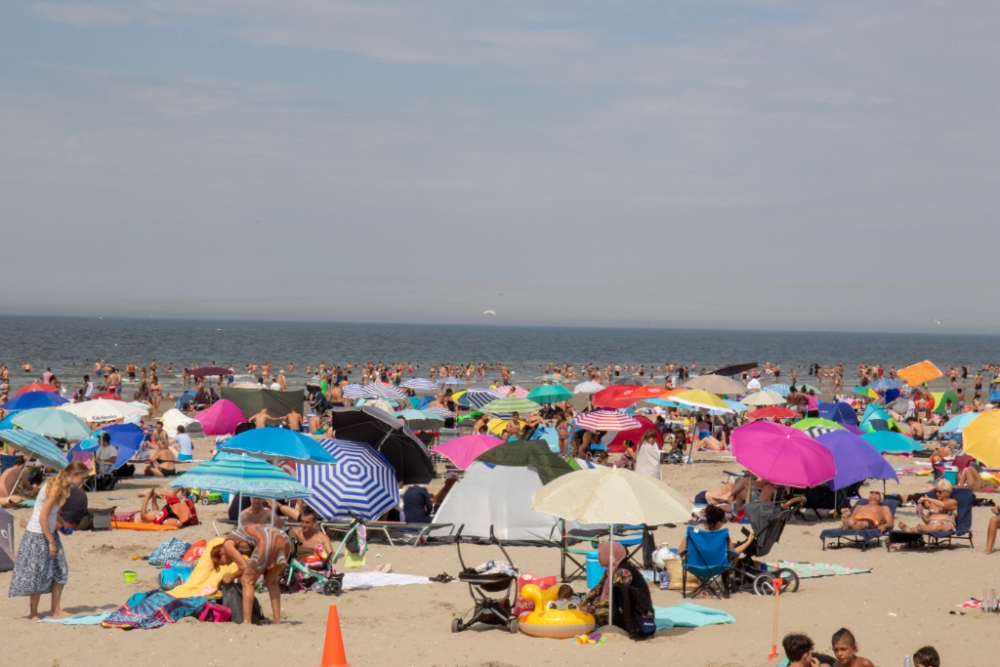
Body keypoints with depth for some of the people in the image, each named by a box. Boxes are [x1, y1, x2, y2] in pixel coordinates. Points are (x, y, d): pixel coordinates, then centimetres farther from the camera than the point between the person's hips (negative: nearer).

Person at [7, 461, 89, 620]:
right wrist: (51, 542, -18)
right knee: (38, 576, 1)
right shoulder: (55, 488, -24)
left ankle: (56, 610, 14)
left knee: (60, 571, 8)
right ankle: (34, 614, 13)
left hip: (49, 532, 9)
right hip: (37, 536, -9)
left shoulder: (63, 486, 3)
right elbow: (43, 518, -24)